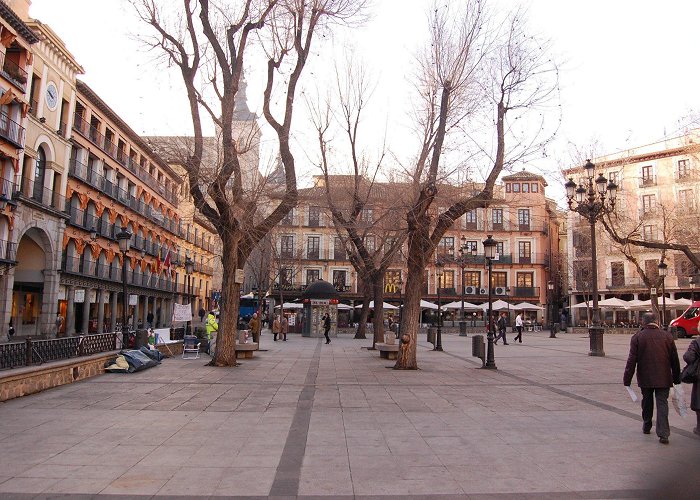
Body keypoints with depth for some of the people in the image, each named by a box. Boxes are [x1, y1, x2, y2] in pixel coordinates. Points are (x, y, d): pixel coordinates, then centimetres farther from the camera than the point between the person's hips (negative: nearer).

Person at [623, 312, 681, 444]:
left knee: (647, 402, 17)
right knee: (662, 403, 2)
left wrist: (627, 379, -4)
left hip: (645, 378, 0)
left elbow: (632, 360, -9)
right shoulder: (667, 336, -1)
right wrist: (676, 378, 14)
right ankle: (663, 434, -6)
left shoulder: (637, 337, -6)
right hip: (664, 378, 0)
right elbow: (674, 359, 4)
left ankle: (646, 427, 31)